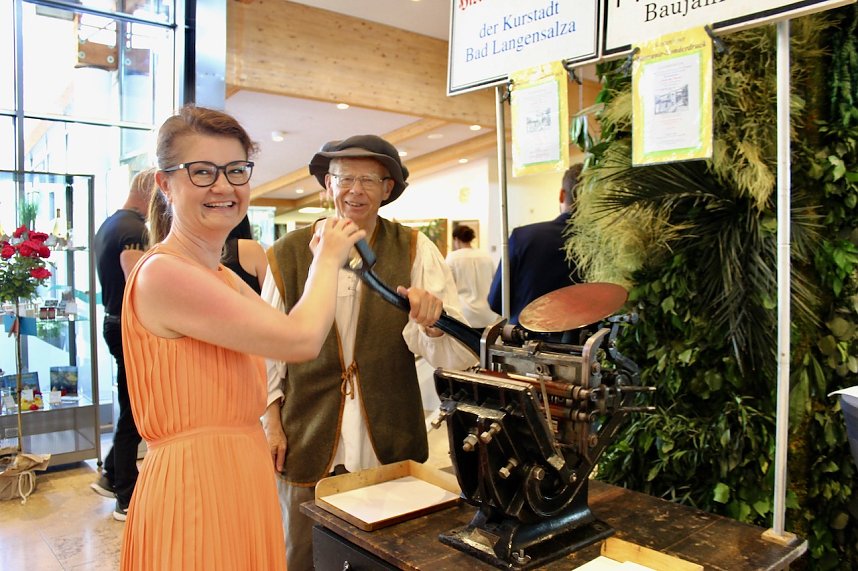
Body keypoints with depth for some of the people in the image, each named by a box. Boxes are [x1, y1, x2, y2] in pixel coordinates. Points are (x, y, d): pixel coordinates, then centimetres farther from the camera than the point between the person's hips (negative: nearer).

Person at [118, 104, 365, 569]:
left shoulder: (223, 277, 10)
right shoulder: (162, 272, -19)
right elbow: (300, 340, -22)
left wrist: (319, 261, 10)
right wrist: (328, 259, -7)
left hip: (244, 477, 9)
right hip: (195, 481, -9)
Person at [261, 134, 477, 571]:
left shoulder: (415, 251, -6)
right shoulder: (288, 253, -3)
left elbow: (456, 356, -12)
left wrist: (433, 318, -32)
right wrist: (271, 420, 1)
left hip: (390, 444, 0)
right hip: (308, 446, 1)